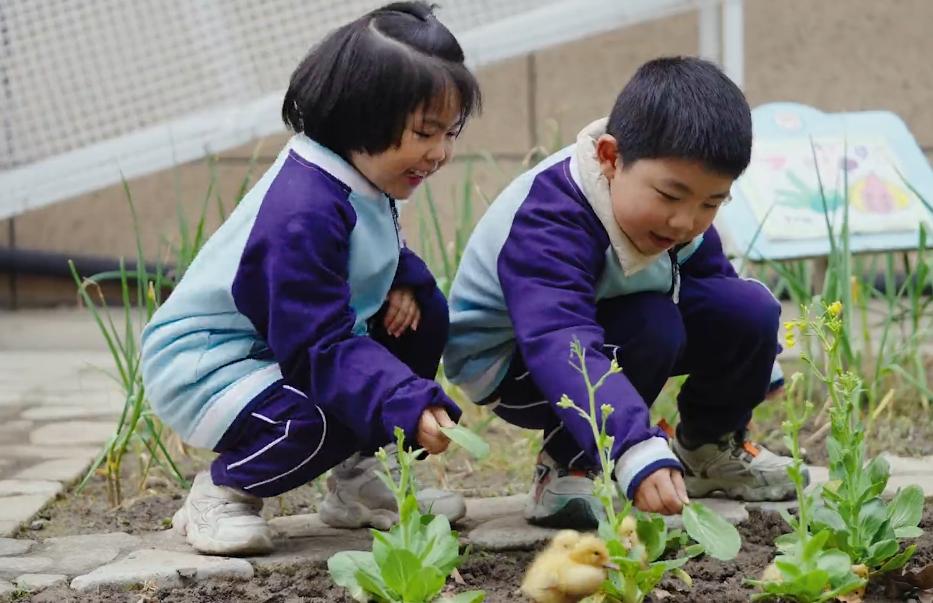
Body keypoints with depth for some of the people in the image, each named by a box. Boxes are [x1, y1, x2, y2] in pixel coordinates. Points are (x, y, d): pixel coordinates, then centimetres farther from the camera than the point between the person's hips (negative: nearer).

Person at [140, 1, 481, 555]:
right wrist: (411, 408, -45)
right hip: (204, 364, -10)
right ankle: (221, 491, -4)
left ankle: (354, 481, 8)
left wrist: (405, 278, -6)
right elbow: (320, 347, -34)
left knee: (426, 312, -1)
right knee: (324, 420, -34)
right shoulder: (305, 214, -32)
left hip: (285, 347, 10)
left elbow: (381, 253, 19)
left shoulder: (363, 179, -2)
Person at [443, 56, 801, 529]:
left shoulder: (677, 215, -14)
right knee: (653, 326, -33)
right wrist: (639, 452, -65)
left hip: (607, 317, 7)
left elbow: (713, 275, 9)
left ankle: (708, 448, 17)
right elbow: (561, 350, -53)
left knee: (750, 309, -9)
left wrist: (755, 370, 16)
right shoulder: (549, 225, -39)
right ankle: (564, 466, -14)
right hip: (510, 358, -7)